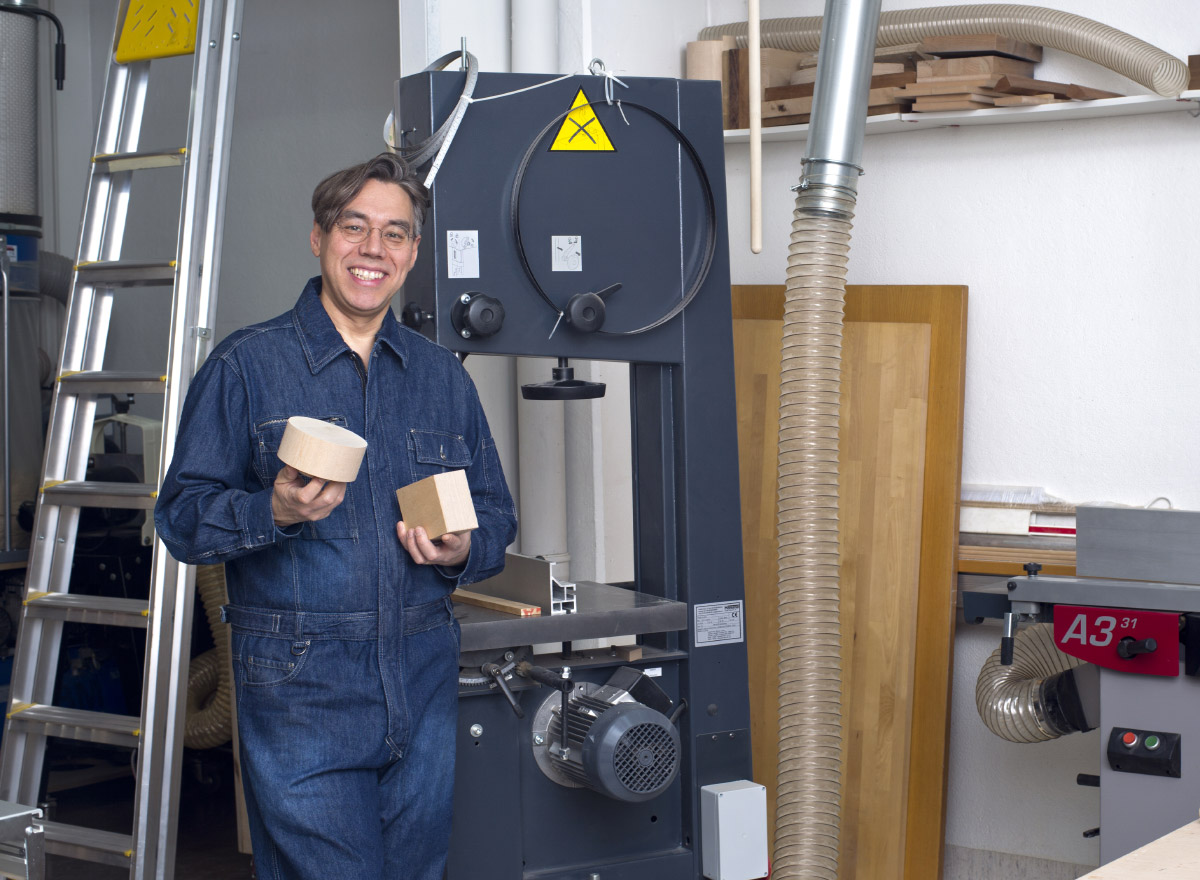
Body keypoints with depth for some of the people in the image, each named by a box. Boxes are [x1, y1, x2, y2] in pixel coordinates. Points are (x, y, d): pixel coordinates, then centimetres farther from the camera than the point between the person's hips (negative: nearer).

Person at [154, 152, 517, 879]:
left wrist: (462, 551, -5)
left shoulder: (443, 376, 14)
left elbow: (496, 514, 17)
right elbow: (182, 517, -3)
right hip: (302, 691, -4)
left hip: (424, 683, 4)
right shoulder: (247, 366, 1)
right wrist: (274, 512, -21)